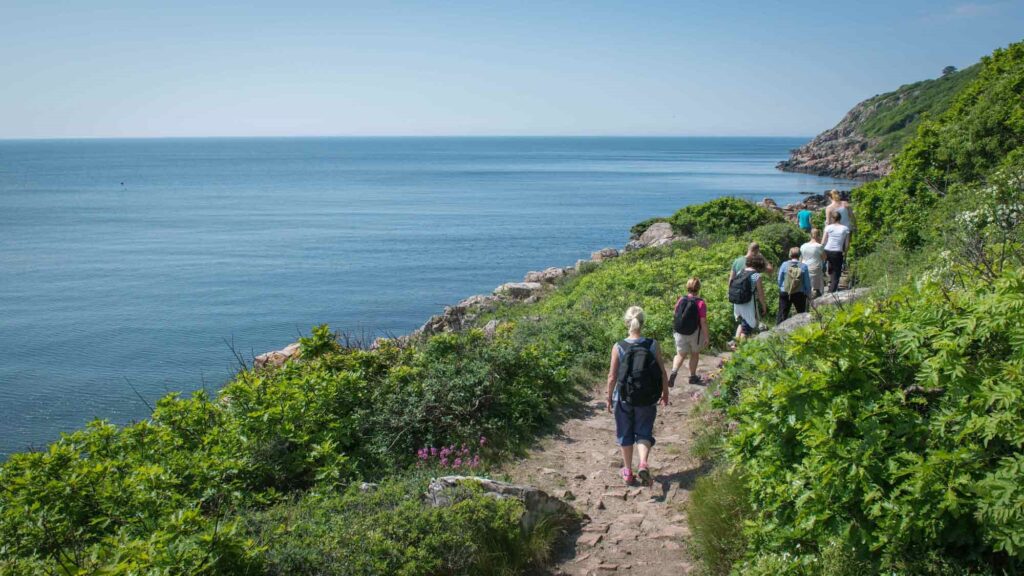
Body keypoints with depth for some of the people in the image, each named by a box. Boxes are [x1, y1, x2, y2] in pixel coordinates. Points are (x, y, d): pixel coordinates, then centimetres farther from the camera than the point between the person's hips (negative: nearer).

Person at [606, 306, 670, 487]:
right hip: (647, 400, 0)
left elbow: (612, 376, -8)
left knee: (625, 434, 17)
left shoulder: (618, 348, -14)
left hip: (624, 399, 0)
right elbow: (663, 373, -4)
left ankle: (628, 471, 28)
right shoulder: (653, 345, -11)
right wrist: (665, 392, 12)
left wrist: (609, 397, 6)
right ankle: (643, 464, -9)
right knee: (644, 433, 14)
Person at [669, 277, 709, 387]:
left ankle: (673, 372, -9)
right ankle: (692, 376, 32)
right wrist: (706, 337, -7)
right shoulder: (700, 303, -18)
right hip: (694, 333, -3)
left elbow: (675, 316, 2)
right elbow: (703, 322, -17)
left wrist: (675, 331, 17)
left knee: (680, 354, 15)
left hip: (679, 333, 3)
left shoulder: (680, 300, -6)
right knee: (695, 354, 20)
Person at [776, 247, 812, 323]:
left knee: (782, 314, 8)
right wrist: (808, 294, 10)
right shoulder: (804, 266, -8)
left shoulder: (784, 265, -7)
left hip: (784, 293, 1)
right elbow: (807, 282, -3)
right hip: (800, 294, -1)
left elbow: (779, 280, 1)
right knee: (801, 314, 14)